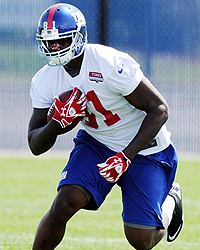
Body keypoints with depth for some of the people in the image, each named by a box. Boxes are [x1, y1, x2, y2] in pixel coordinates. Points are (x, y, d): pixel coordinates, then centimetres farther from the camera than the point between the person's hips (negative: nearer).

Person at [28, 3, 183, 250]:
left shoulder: (111, 63, -29)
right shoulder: (44, 81, -10)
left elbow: (159, 109, -23)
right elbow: (35, 146, -5)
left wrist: (126, 156, -31)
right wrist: (57, 123, -28)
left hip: (143, 147, -4)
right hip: (95, 144, 4)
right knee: (64, 204, -20)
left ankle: (170, 201, 27)